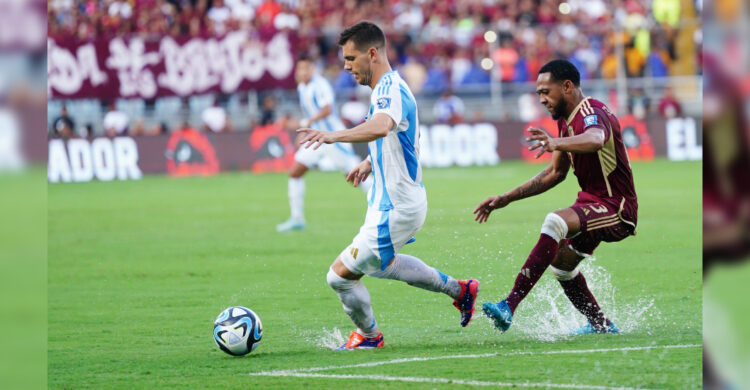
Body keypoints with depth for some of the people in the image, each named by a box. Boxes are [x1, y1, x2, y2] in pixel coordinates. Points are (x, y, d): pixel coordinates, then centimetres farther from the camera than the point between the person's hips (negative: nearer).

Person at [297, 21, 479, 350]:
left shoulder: (390, 90, -24)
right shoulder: (389, 87, 10)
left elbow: (381, 126, -48)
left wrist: (334, 135, -60)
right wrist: (370, 163, 21)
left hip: (395, 209, -11)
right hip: (393, 201, 11)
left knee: (341, 275, -3)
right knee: (381, 265, 33)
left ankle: (368, 335, 21)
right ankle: (459, 290, 39)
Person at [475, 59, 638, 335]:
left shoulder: (593, 114, -20)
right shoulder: (566, 121, 11)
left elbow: (595, 140, -46)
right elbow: (555, 173, 22)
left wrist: (555, 143, -65)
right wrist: (506, 198, 17)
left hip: (616, 210, -11)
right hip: (592, 202, 11)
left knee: (555, 222, -33)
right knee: (561, 267, 22)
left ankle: (509, 306, -41)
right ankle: (601, 326, 40)